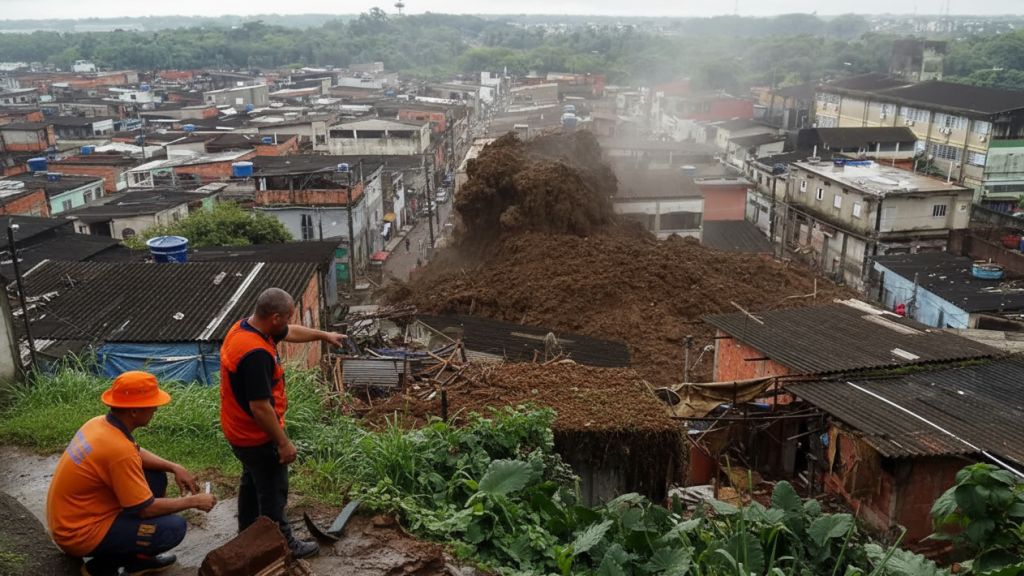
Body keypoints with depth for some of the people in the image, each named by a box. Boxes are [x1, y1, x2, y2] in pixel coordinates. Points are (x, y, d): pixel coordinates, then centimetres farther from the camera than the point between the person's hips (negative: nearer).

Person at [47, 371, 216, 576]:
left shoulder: (100, 423, -3)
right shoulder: (118, 449, -29)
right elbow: (145, 509, -21)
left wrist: (174, 467, 4)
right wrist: (193, 501, -9)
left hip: (69, 519, 9)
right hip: (79, 533, -9)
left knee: (156, 478, 12)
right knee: (175, 528, -16)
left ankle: (138, 557, 19)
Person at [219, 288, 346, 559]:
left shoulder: (245, 326, -4)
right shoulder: (255, 353, -35)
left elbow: (291, 333, 15)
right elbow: (260, 408, -32)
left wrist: (324, 335, 25)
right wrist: (283, 443, -21)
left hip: (240, 430, 10)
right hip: (257, 436, -10)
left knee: (252, 480, 27)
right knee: (272, 491, 9)